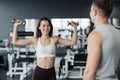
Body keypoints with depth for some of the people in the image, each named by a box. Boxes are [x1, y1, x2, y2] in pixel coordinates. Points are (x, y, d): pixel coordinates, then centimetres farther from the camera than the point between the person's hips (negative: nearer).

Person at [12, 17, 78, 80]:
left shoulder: (55, 39, 2)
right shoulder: (35, 40, 1)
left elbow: (72, 42, -2)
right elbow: (15, 41, 1)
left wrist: (75, 27, -8)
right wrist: (16, 26, -2)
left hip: (51, 73, 1)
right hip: (39, 72, -1)